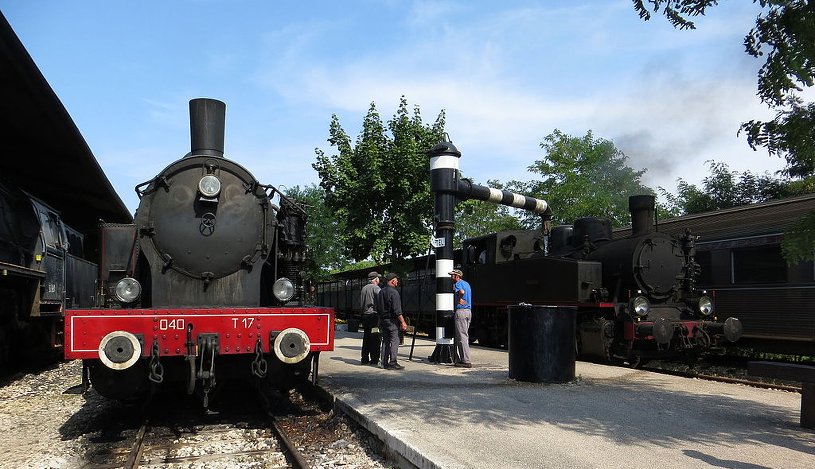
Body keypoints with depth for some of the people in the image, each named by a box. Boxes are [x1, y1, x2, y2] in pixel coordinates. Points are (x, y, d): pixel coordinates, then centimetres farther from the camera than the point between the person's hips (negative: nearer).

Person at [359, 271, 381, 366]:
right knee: (375, 339, -3)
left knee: (366, 338, 12)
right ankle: (374, 359, -3)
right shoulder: (376, 288, -10)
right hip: (374, 315, -7)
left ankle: (365, 359, 16)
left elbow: (360, 303, 16)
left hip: (365, 315, 8)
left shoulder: (364, 288, 13)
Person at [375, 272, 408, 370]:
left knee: (385, 341, 12)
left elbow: (378, 308, 17)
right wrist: (403, 322, -14)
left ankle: (384, 363, 13)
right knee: (394, 341, -4)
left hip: (382, 320, 8)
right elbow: (397, 310, -18)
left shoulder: (380, 292, 12)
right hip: (392, 321, -8)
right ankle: (392, 363, -7)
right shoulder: (394, 292, -14)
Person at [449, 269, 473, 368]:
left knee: (462, 337, -7)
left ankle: (466, 361, -8)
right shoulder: (467, 284, 20)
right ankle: (463, 359, 18)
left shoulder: (457, 284, -9)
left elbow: (462, 291, -30)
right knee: (465, 336, 14)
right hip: (469, 311, 10)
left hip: (461, 311, -9)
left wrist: (459, 299, -15)